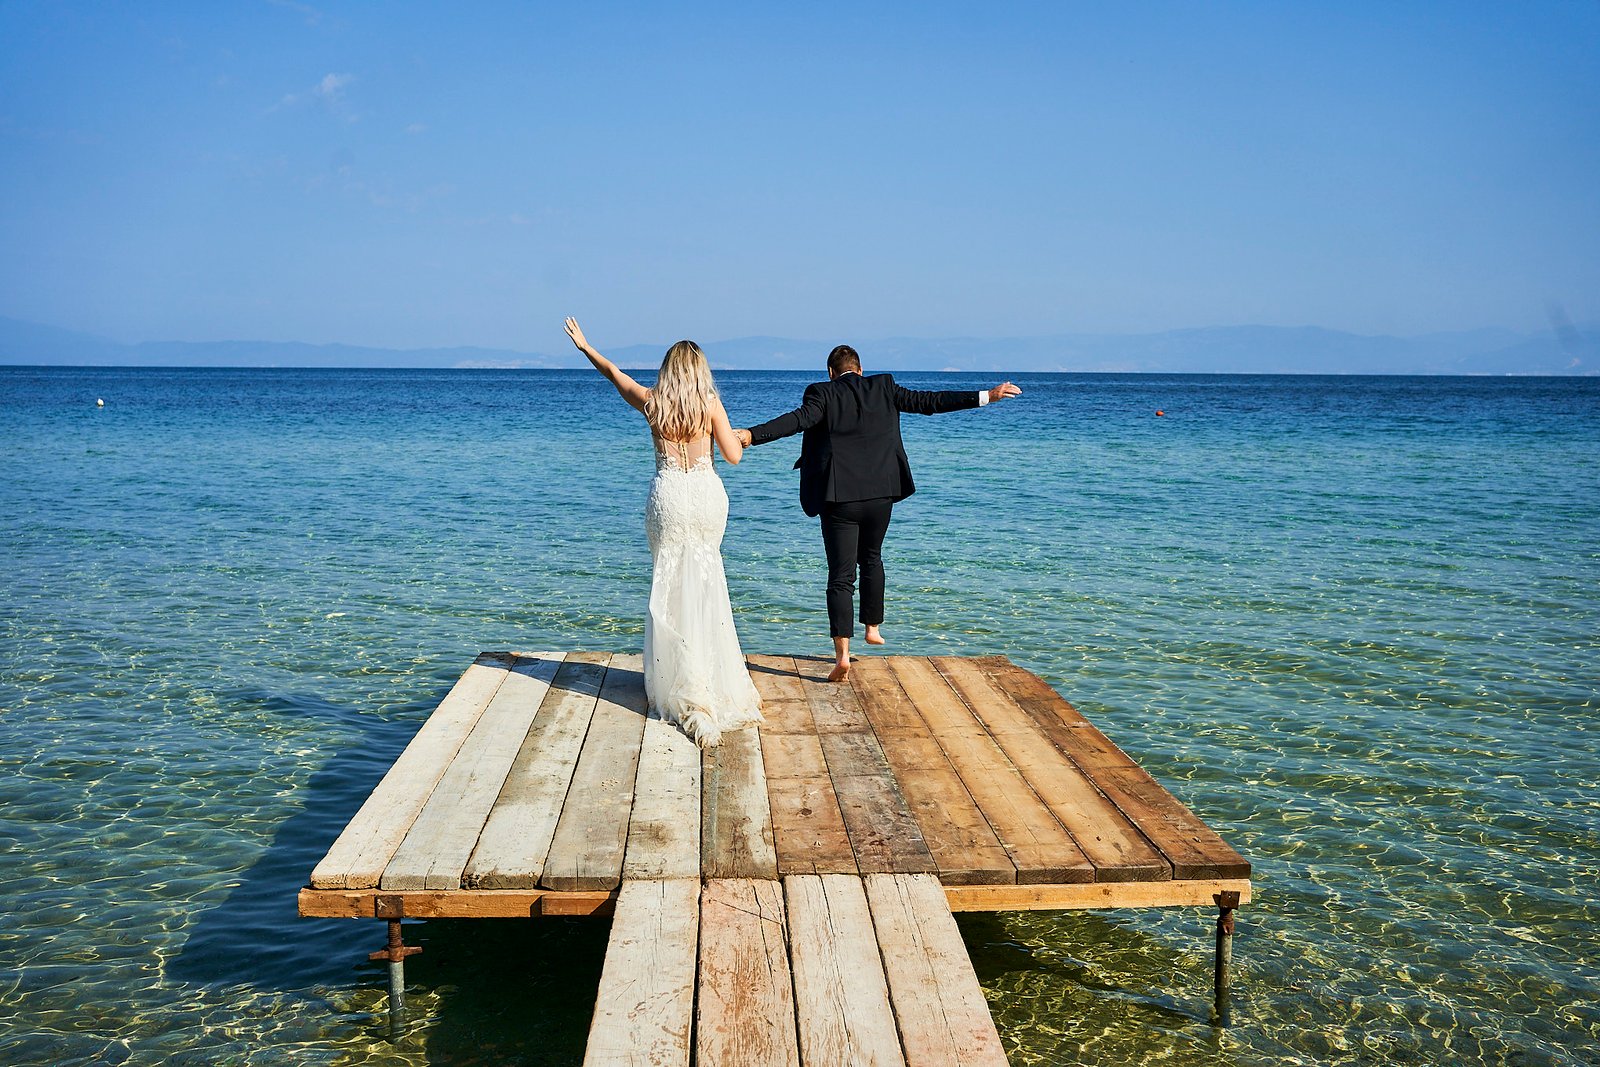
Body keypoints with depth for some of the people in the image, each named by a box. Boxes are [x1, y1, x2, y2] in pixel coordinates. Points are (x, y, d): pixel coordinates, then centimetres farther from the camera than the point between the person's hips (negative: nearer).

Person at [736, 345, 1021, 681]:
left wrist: (752, 435, -28)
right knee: (871, 559, 28)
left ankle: (842, 655, -11)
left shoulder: (823, 393, -2)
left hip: (839, 497, -3)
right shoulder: (883, 387, 7)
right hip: (880, 494, 3)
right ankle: (873, 628, 37)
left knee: (840, 576, -2)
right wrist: (986, 396, 11)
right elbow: (926, 401, 6)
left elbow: (799, 419, -19)